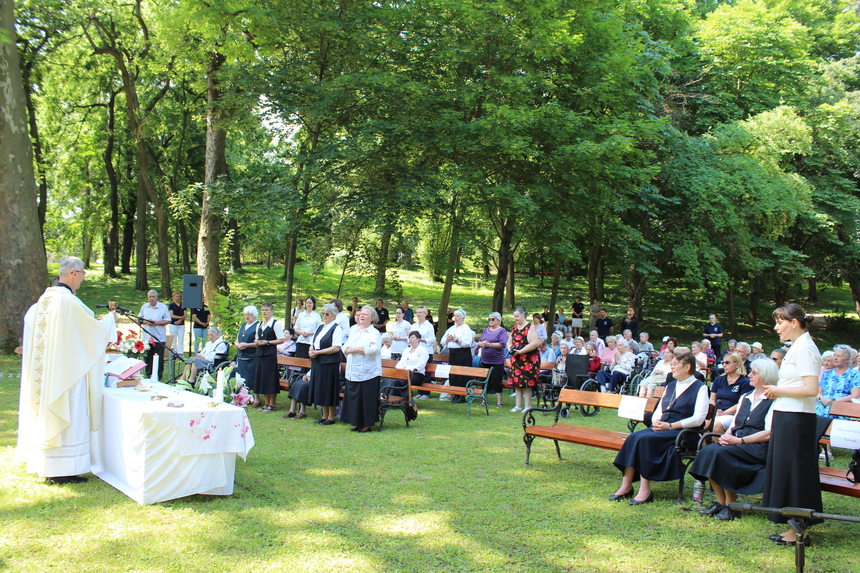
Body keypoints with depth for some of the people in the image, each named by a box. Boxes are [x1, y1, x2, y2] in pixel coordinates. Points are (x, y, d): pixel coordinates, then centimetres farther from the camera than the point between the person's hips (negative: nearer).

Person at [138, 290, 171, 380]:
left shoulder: (163, 307, -1)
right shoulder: (144, 307, 10)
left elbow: (168, 321, -3)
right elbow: (139, 319, 15)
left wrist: (156, 322, -16)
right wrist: (145, 322, -6)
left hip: (159, 337, -3)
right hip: (147, 337, 3)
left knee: (159, 357, 0)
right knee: (148, 357, 8)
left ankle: (159, 375, 8)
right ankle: (148, 374, 17)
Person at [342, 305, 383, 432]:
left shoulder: (374, 333, -3)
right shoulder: (353, 330, 17)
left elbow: (374, 350, -17)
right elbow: (345, 347, 18)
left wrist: (355, 349, -15)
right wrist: (347, 350, -6)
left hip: (367, 373, -6)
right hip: (352, 372, 6)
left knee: (366, 399, -3)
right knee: (353, 398, 7)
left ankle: (366, 425, 6)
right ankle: (358, 423, 16)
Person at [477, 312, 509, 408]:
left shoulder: (502, 331, -4)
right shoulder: (486, 330, 14)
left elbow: (503, 344, -16)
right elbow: (479, 342, 12)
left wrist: (490, 345, -19)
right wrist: (482, 343, -11)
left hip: (497, 361, -6)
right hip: (485, 360, 6)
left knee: (496, 381, -3)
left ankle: (499, 402, 6)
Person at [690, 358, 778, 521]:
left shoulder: (774, 400, -5)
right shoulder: (745, 397, 20)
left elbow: (770, 433, -14)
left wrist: (739, 440, -18)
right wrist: (726, 436, -4)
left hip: (759, 447, -7)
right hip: (737, 444, 7)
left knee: (719, 453, -30)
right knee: (707, 451, -21)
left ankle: (731, 506, -17)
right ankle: (720, 502, -12)